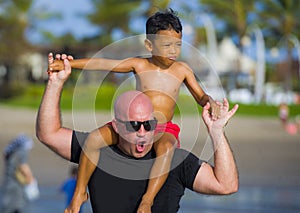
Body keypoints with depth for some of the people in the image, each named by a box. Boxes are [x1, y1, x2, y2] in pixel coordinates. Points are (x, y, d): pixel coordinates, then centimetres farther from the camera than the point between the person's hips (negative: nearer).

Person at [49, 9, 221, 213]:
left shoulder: (182, 69, 9)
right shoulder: (139, 65, 6)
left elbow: (201, 96, 15)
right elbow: (102, 64, 1)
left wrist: (210, 102, -10)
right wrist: (67, 64, -5)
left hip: (163, 129, -1)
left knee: (166, 147, -39)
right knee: (94, 139, -24)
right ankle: (80, 193, -8)